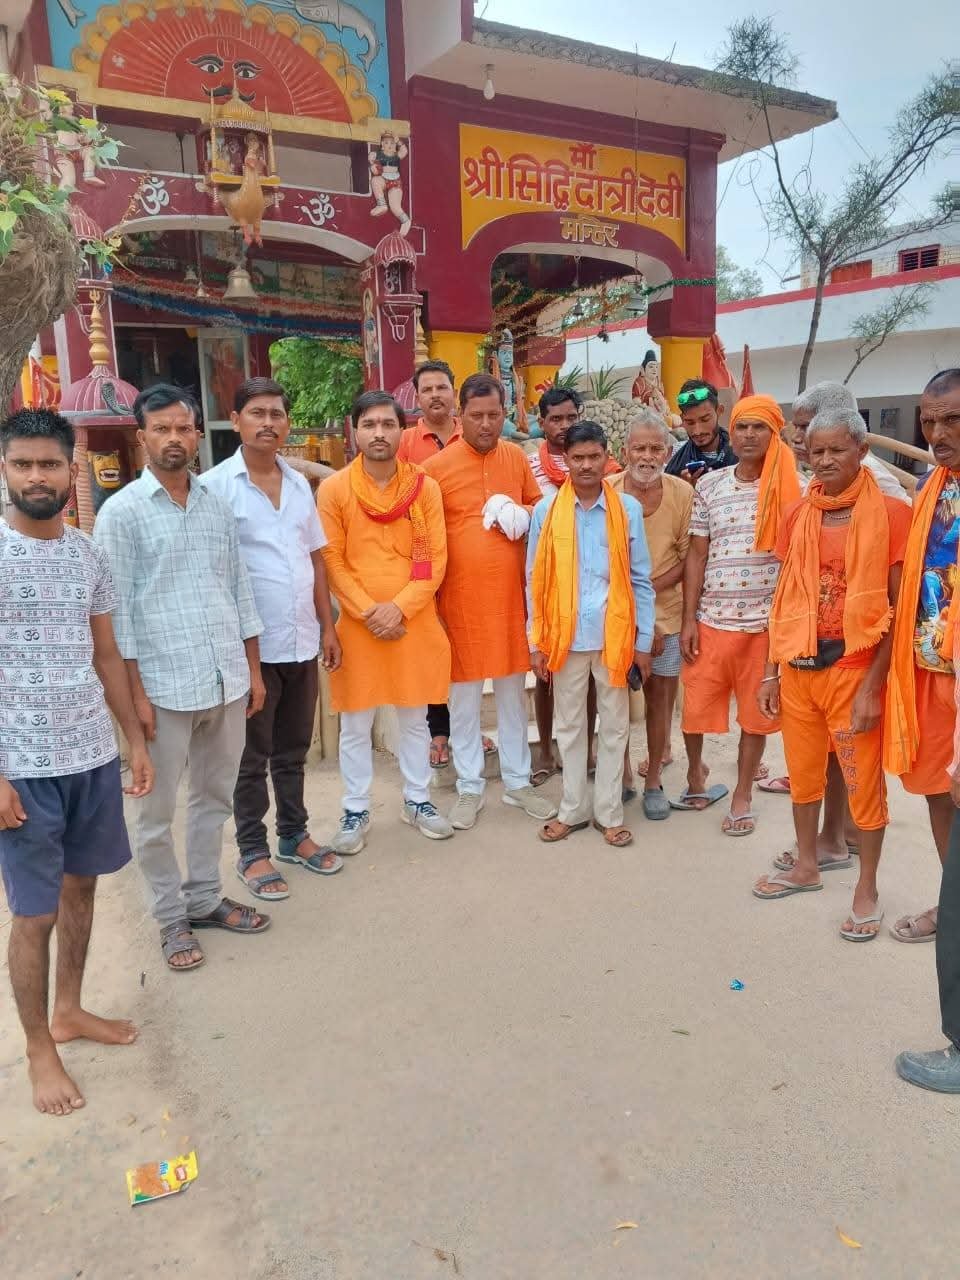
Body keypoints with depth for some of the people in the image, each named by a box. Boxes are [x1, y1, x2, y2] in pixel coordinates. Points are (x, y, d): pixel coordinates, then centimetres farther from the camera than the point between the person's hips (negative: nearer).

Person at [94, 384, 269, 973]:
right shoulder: (121, 513, -5)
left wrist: (253, 670, 10)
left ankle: (206, 898, 33)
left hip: (227, 681, 5)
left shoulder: (218, 506, 8)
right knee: (158, 812, 8)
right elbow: (116, 609, -8)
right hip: (164, 686, -4)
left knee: (215, 798, 16)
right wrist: (136, 691, -12)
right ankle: (172, 918, 25)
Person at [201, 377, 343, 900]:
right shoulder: (215, 486, -9)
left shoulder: (299, 484, 9)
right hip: (251, 646, -5)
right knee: (252, 757, 9)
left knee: (293, 749, 18)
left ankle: (294, 834, 33)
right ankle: (252, 851, 23)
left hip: (302, 641, 5)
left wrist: (327, 626, 10)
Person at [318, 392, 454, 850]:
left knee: (415, 718, 14)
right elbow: (332, 562, -5)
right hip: (357, 624, -1)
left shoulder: (425, 487, 0)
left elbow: (435, 558, -3)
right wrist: (368, 611, -14)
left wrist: (399, 607, -14)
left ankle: (417, 800, 31)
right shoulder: (333, 489, -3)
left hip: (415, 621, 1)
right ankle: (355, 811, 23)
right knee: (355, 724, 8)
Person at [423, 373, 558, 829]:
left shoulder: (516, 457, 5)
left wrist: (520, 515, -6)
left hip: (510, 594, 4)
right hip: (460, 597, -3)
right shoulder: (436, 467, -7)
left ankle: (517, 781, 27)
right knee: (463, 696, 7)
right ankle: (469, 788, 21)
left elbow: (539, 506, 17)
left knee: (513, 691, 13)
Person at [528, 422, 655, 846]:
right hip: (565, 636, 0)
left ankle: (609, 812, 23)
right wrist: (536, 641, -1)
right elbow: (535, 581, 1)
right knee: (569, 726, 12)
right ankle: (573, 809, 26)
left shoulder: (628, 509, -1)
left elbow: (641, 580, 2)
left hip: (614, 636, 0)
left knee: (614, 727, 9)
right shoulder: (546, 510, -1)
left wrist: (643, 640, -1)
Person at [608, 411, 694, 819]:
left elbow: (689, 558, -1)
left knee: (660, 694, 8)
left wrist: (649, 588, -15)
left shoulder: (682, 493, -5)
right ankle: (622, 774, 26)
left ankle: (653, 781, 24)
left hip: (665, 613, 1)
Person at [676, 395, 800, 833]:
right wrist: (689, 619, -1)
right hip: (712, 618, 1)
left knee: (755, 712, 9)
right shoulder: (709, 486, 2)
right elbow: (697, 555, 3)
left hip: (767, 620, -1)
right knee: (695, 704, 6)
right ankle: (695, 770, 34)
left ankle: (742, 796, 26)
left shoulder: (792, 488, -2)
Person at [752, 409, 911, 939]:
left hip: (854, 670, -4)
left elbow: (899, 607, -9)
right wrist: (772, 671, 7)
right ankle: (806, 866, 37)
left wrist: (873, 684, -14)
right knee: (802, 774, 17)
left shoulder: (890, 514, -8)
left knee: (863, 784, 6)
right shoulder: (798, 516, 6)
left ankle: (866, 889, 24)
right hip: (798, 669, 5)